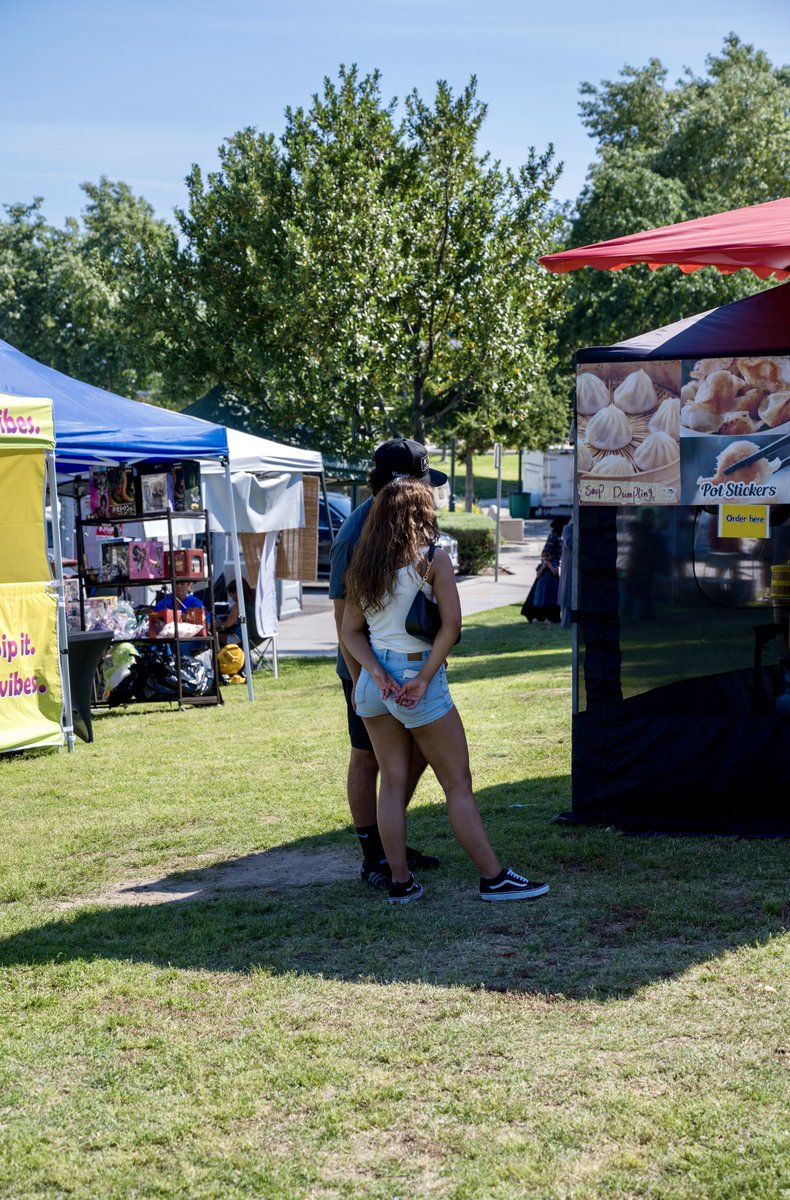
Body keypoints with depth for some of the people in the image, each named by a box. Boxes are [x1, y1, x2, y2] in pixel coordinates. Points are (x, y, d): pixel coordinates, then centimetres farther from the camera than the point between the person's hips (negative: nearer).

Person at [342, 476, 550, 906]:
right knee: (458, 784, 2)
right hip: (417, 674, -6)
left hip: (374, 681, 6)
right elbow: (451, 624, -17)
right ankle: (493, 877, 6)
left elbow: (351, 632, 4)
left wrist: (377, 673, -7)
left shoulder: (363, 566, 8)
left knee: (392, 782, 11)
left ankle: (400, 882, 12)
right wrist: (424, 678, -14)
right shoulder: (432, 559, -9)